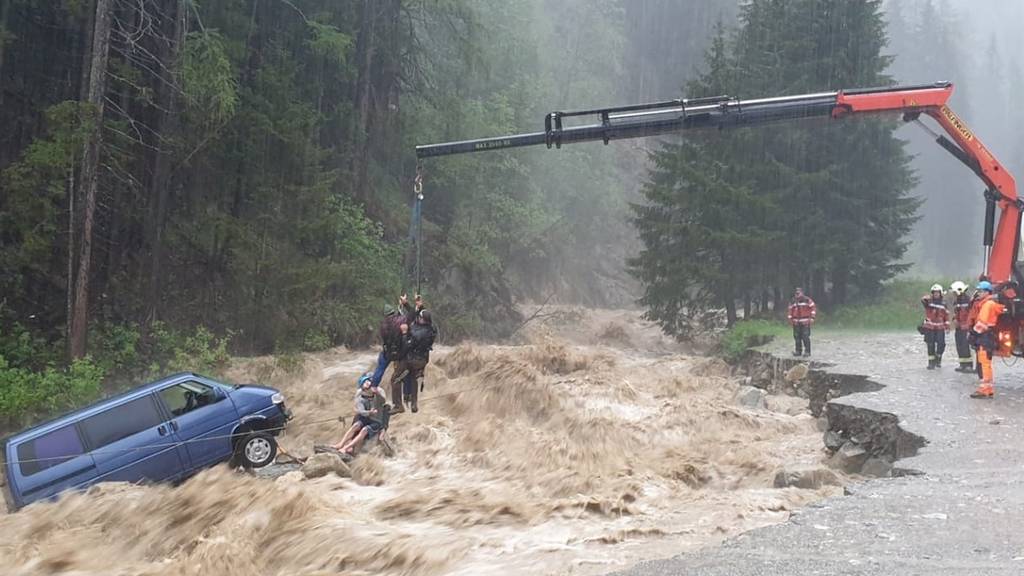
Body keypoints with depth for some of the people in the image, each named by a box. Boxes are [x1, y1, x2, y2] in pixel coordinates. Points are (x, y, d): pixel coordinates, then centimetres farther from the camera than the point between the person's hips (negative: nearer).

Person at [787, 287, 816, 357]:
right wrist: (790, 319, 15)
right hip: (796, 323, 5)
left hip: (805, 322, -5)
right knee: (797, 337, 6)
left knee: (805, 337, -9)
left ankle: (807, 351, -4)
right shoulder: (792, 302, 12)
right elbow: (790, 311, 20)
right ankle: (798, 351, 15)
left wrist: (812, 318, -8)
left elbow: (813, 308, -3)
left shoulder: (807, 300, -3)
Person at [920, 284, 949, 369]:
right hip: (929, 327, -2)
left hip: (940, 328, 2)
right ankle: (931, 362, 9)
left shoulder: (943, 304, 9)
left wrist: (947, 327, 8)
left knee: (941, 344, -4)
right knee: (930, 346, 0)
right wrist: (927, 297, -46)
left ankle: (938, 359, 20)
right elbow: (923, 300, -24)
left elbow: (946, 316, 13)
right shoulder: (928, 302, 0)